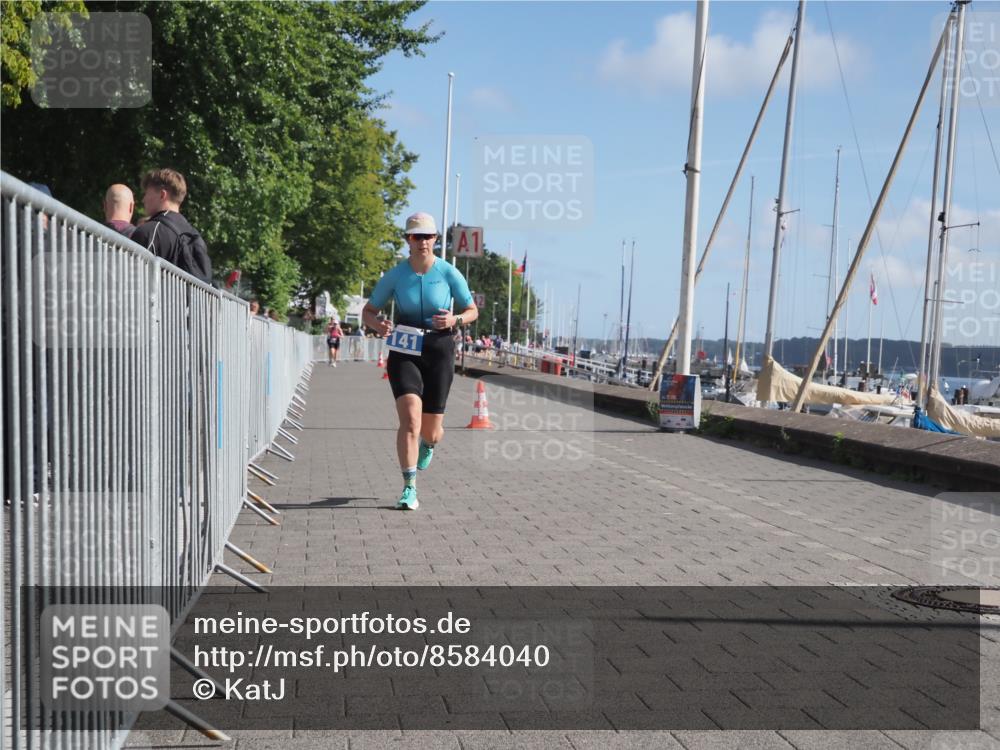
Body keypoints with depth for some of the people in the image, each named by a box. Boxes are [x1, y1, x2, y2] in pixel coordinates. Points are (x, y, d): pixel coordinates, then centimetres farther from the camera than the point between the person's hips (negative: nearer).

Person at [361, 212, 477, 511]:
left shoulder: (449, 273, -4)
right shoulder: (394, 276, -2)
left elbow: (473, 311, 6)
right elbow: (368, 311, 5)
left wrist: (455, 320, -16)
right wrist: (377, 324, -18)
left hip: (439, 351, 0)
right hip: (404, 351, 0)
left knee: (431, 430, 6)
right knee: (410, 417, -20)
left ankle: (428, 444, 46)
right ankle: (409, 489, -13)